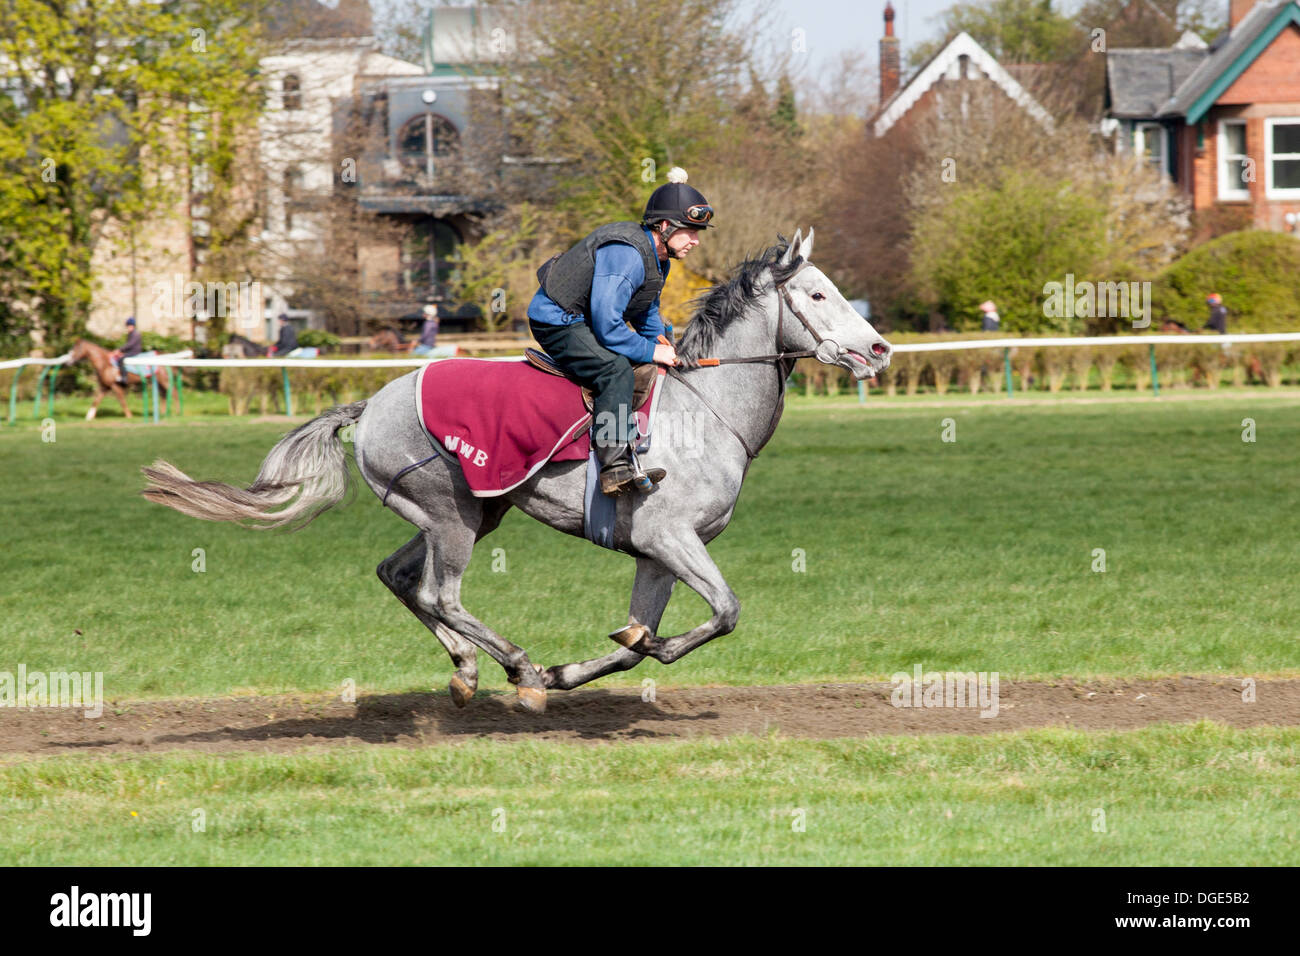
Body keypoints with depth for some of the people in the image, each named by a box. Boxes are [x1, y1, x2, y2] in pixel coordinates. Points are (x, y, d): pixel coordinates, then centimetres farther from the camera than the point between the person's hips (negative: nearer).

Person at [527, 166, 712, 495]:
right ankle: (615, 467, -38)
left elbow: (646, 313, 21)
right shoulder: (625, 254, -27)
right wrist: (651, 351, -21)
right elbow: (607, 325, -31)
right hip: (557, 322, -11)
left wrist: (665, 344, 4)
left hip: (585, 321, 11)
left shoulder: (657, 258, 6)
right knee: (616, 368, -31)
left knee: (651, 367, 15)